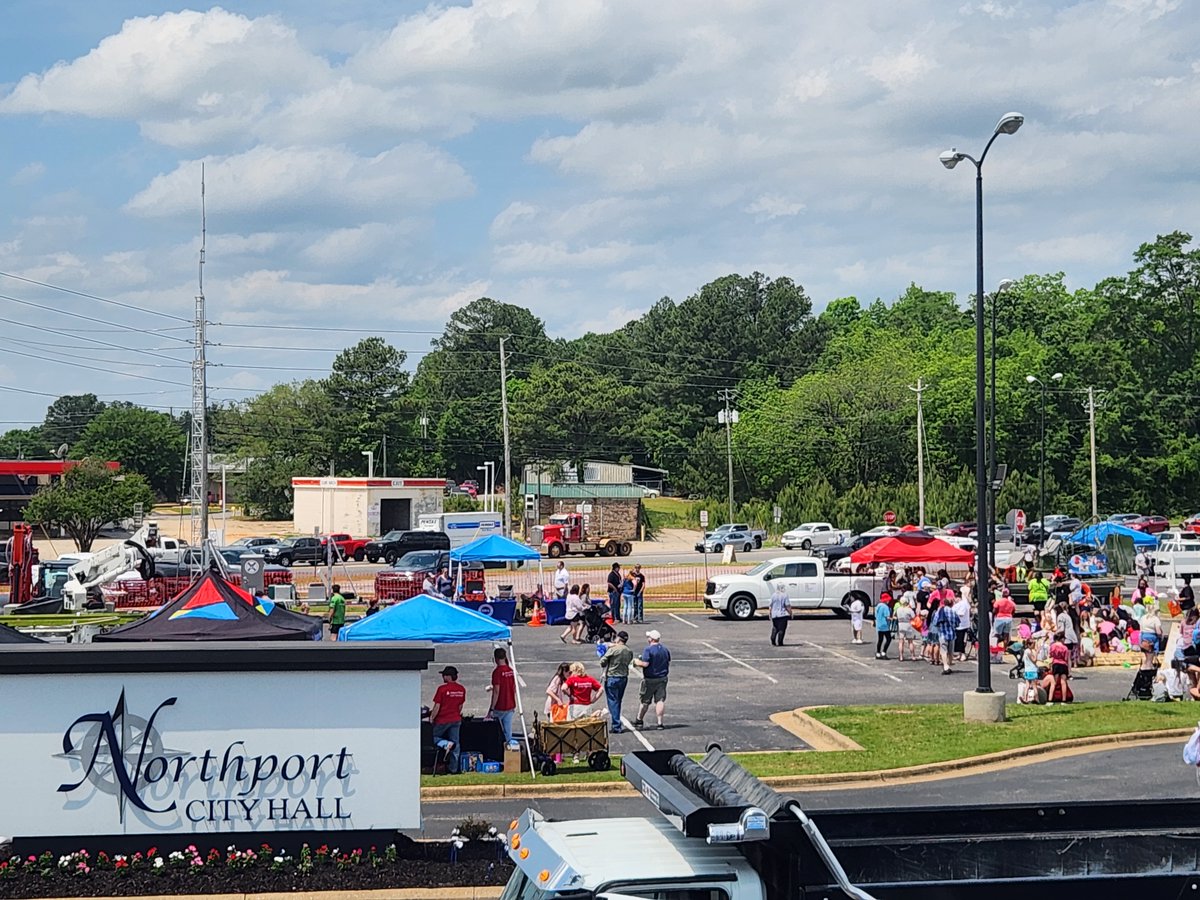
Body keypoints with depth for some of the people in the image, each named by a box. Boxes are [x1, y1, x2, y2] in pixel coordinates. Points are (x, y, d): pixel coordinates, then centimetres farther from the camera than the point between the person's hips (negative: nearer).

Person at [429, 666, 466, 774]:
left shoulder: (442, 688, -16)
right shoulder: (461, 689, 1)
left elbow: (437, 706, -14)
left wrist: (431, 718, -3)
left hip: (442, 720, -5)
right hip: (456, 720, 5)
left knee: (434, 737, 14)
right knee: (455, 743, 10)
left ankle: (446, 744, -16)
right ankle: (453, 769, 11)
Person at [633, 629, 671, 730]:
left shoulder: (648, 650, -16)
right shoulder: (665, 650, 6)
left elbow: (645, 664, -22)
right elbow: (668, 663, 14)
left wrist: (636, 662, -5)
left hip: (650, 679, -5)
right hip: (662, 678, 5)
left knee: (645, 701, 7)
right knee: (660, 700, 3)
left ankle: (639, 721, 21)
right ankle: (660, 723, -2)